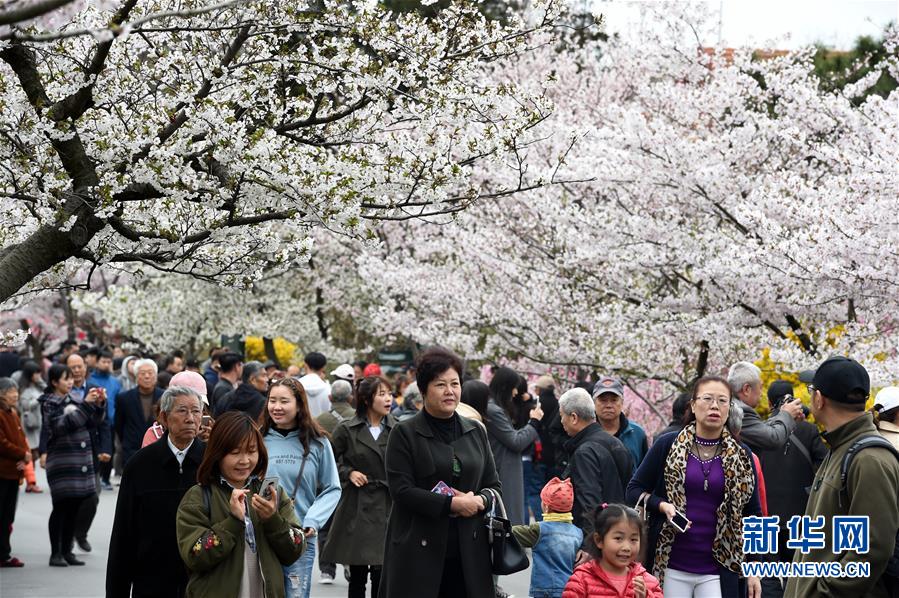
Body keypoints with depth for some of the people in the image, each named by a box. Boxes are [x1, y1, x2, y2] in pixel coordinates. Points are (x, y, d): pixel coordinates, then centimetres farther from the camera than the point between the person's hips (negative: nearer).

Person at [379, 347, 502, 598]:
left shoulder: (476, 432, 14)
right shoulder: (404, 433, -1)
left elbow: (494, 485, 16)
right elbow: (402, 490, -10)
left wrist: (479, 501, -7)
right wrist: (451, 504, -16)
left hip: (468, 552, 4)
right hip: (418, 552, -4)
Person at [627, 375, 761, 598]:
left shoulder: (741, 456, 7)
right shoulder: (667, 445, 3)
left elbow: (753, 515, 11)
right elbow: (634, 490, 7)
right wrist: (662, 506, -13)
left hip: (719, 571, 1)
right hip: (670, 566, 0)